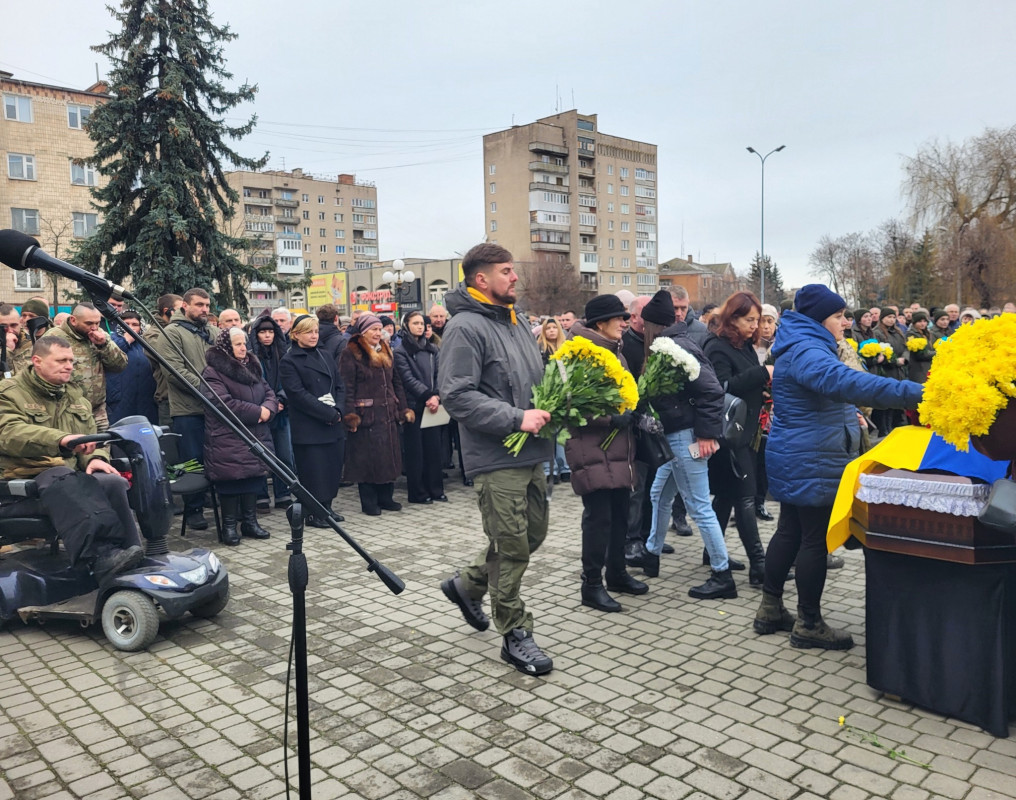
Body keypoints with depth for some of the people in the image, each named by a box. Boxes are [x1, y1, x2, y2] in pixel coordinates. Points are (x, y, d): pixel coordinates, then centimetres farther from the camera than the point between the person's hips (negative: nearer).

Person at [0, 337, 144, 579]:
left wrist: (95, 458, -7)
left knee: (114, 482, -28)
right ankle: (103, 555, -55)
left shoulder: (74, 395, 20)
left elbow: (91, 435, 19)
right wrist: (61, 439, -38)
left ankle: (130, 554, -36)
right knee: (63, 481, -40)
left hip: (71, 478, 5)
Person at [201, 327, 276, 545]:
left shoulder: (252, 366, 16)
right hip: (228, 439, -7)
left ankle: (250, 521, 21)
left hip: (255, 434, 7)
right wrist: (257, 412, -17)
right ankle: (229, 526, 10)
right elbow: (223, 403, -20)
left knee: (253, 476, 10)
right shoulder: (213, 372, -9)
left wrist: (268, 409, -9)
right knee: (231, 479, -3)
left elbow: (268, 392, 15)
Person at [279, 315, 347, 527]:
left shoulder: (324, 357, 16)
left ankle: (326, 507, 22)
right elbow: (299, 395, -13)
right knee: (313, 471, -2)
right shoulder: (289, 362, -4)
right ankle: (312, 513, 10)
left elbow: (340, 386, 13)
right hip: (309, 427, -6)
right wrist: (329, 414, -16)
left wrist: (338, 410, -6)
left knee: (332, 468, 8)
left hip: (334, 424, 6)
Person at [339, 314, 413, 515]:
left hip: (388, 414, 7)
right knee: (367, 458, -1)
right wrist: (350, 415, -18)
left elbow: (396, 382, 18)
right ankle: (369, 502, 11)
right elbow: (347, 388, -12)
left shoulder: (385, 352, 15)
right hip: (366, 415, -7)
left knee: (390, 455, 10)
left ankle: (386, 497, 23)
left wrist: (403, 408, 12)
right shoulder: (350, 354, -6)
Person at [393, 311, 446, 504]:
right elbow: (408, 379, -9)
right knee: (416, 450, 1)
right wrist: (428, 396, -17)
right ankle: (417, 493, 9)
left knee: (434, 448, 6)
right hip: (413, 406, -4)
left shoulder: (432, 349, 13)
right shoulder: (401, 352, 0)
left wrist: (437, 397, -9)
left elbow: (439, 375, 6)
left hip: (432, 405, 4)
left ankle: (435, 489, 15)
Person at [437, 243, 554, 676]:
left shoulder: (517, 323, 15)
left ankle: (467, 584, 37)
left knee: (533, 535, 18)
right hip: (497, 459, -9)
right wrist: (516, 419, -23)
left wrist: (549, 408, 6)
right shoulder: (466, 327, -14)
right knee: (511, 546, 0)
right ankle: (515, 634, 18)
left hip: (531, 454, 9)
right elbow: (456, 395, -21)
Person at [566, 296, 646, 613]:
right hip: (592, 449, -9)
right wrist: (611, 419, -21)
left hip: (619, 448, 9)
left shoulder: (615, 353, 16)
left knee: (620, 513, 14)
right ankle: (591, 585, 6)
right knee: (598, 516, -6)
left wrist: (633, 413, 11)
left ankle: (616, 573, 30)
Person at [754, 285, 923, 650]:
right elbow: (850, 382, -39)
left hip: (797, 461, 11)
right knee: (816, 539, -1)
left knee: (789, 532, 15)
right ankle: (808, 624, 11)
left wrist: (846, 415, 16)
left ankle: (770, 609, 25)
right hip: (813, 465, -11)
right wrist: (917, 392, -44)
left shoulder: (802, 348, 15)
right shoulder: (806, 353, -21)